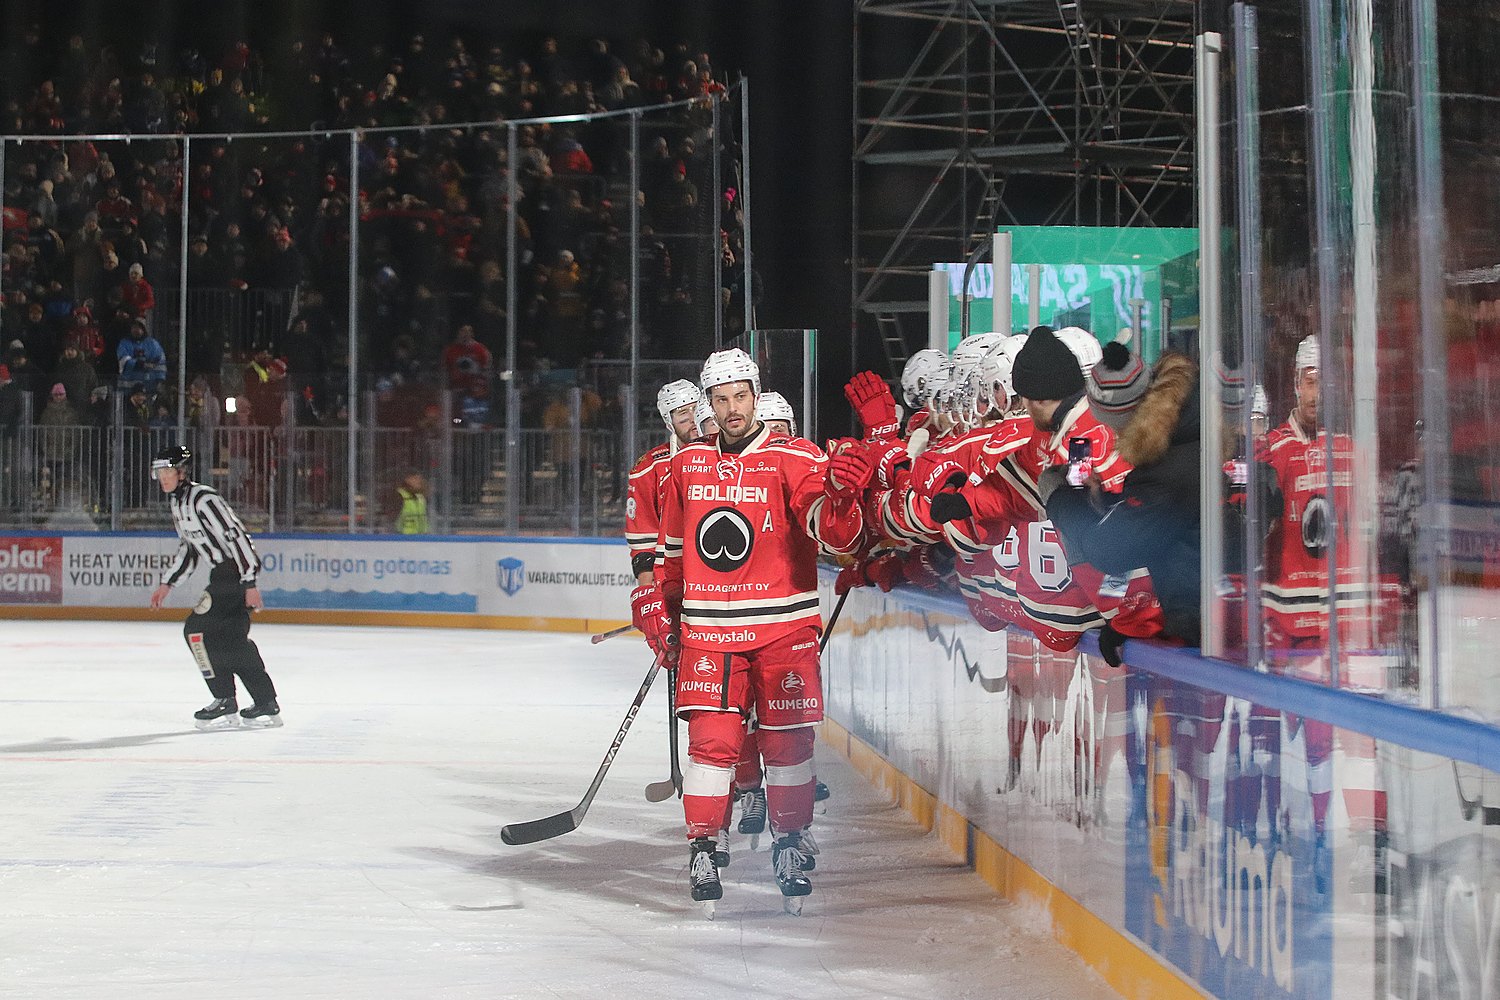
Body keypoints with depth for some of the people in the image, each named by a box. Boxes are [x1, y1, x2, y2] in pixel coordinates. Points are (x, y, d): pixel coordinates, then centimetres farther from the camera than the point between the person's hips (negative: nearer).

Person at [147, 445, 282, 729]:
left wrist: (249, 583, -25)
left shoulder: (203, 498, -18)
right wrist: (167, 584, 21)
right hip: (223, 574, 10)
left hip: (237, 571, -10)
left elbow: (236, 536, -22)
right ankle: (266, 705, 16)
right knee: (233, 637, 10)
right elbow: (188, 548, 24)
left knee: (197, 629, -10)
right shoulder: (178, 502, 14)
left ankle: (225, 702, -4)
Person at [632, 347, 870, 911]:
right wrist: (657, 601, 20)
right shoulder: (686, 464, 8)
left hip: (784, 626, -2)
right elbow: (673, 545, 23)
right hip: (707, 627, 2)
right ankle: (703, 849, 6)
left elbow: (836, 536, -20)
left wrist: (840, 496, -39)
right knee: (712, 738, -6)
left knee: (787, 739, 4)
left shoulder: (795, 459, -6)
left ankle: (790, 845, 21)